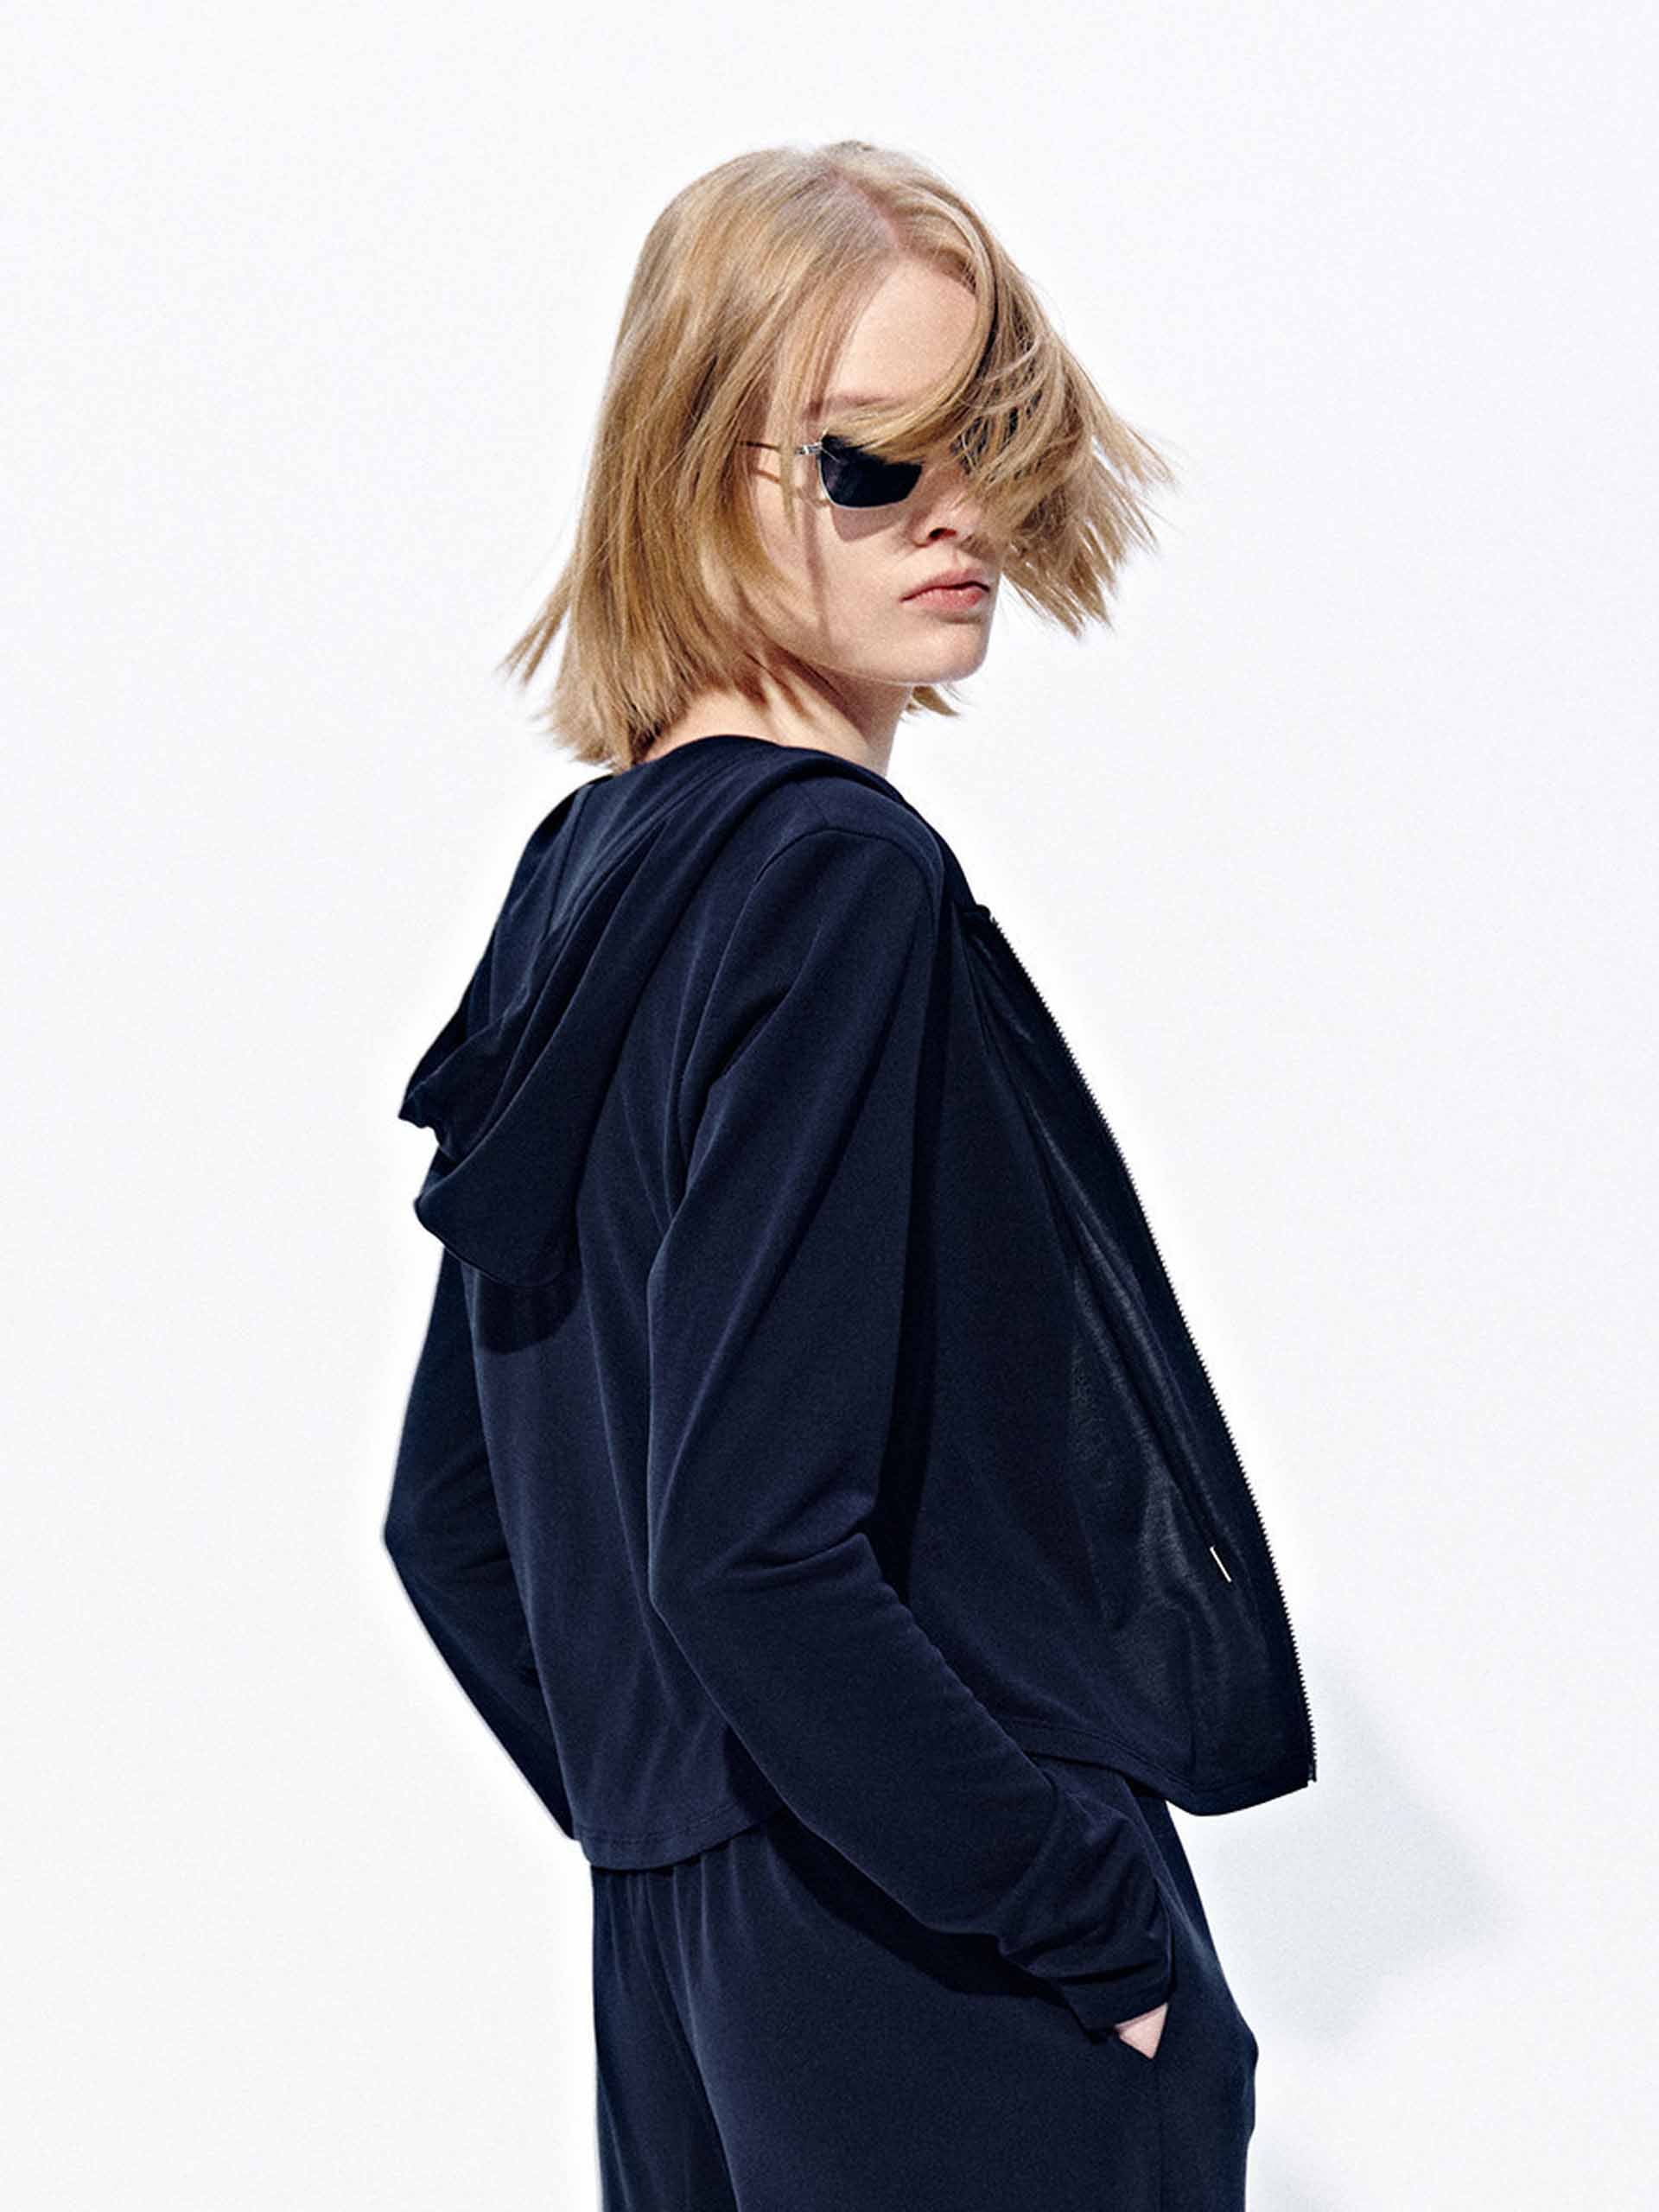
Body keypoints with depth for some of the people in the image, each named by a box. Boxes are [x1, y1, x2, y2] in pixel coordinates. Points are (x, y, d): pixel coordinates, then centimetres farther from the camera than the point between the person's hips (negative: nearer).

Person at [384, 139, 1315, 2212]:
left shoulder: (587, 872, 8)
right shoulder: (843, 878, -18)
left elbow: (449, 1521, 13)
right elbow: (746, 1548, -25)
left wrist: (663, 1835, 17)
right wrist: (1096, 1912, -17)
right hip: (955, 2034, -8)